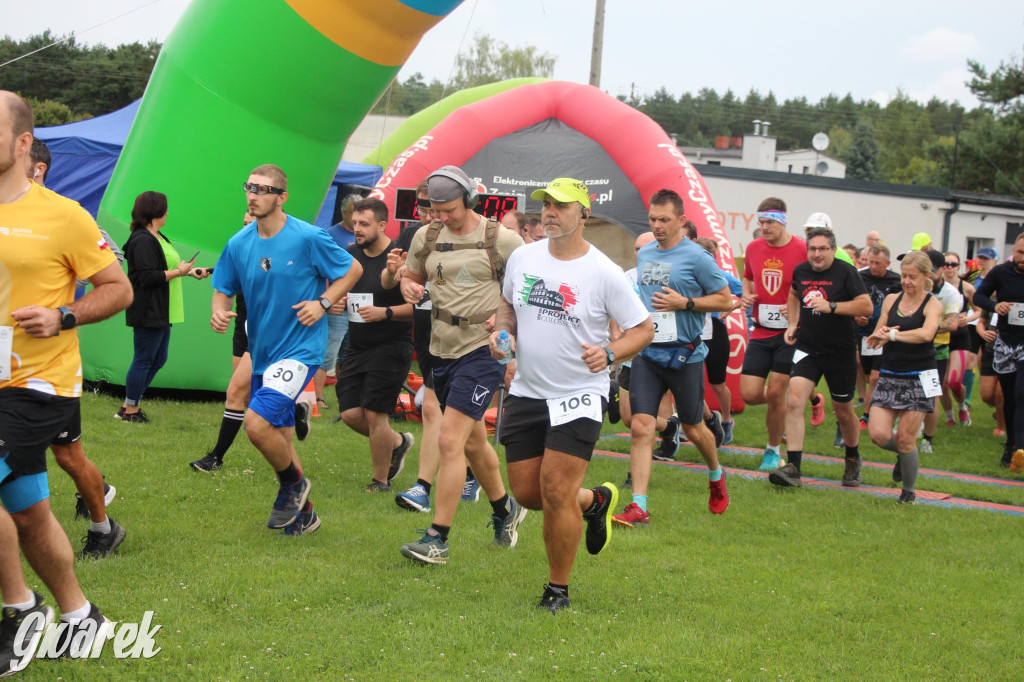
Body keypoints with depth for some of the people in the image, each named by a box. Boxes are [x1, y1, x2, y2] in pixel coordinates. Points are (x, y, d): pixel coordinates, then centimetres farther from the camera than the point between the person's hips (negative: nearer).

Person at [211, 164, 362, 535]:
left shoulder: (309, 238, -12)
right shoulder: (238, 244, 1)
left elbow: (353, 269, 1)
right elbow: (223, 289, 11)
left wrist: (323, 303, -11)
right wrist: (218, 310, -11)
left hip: (300, 348, -6)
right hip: (262, 351, 6)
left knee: (257, 421, -21)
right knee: (278, 438, 15)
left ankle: (293, 483, 6)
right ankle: (303, 513, 33)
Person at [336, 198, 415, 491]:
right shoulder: (349, 256, 7)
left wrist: (385, 312, -24)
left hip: (391, 347, -7)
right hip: (357, 346, 7)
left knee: (374, 414, -9)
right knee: (350, 413, 1)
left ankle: (381, 481, 8)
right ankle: (397, 442, 28)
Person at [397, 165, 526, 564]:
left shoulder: (500, 240, -8)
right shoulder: (427, 238, 6)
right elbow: (411, 276, 21)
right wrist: (408, 287, -3)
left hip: (482, 349, -6)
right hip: (442, 351, 6)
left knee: (450, 441, -15)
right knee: (472, 442, 18)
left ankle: (437, 539, -13)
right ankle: (505, 510, 41)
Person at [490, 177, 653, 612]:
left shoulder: (604, 273, -11)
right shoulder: (522, 257, 3)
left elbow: (643, 329, -4)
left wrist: (609, 353, -21)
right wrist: (503, 330, -1)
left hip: (579, 395, -5)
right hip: (526, 392, 5)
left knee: (556, 491, -11)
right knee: (525, 491, 6)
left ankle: (558, 590, 6)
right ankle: (594, 501, 37)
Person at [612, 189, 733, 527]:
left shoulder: (696, 256, -8)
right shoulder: (643, 255, 10)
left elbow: (725, 300, -5)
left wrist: (684, 303, -17)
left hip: (684, 355, -4)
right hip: (646, 352, 4)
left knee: (693, 428, 10)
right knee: (641, 426, -9)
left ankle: (716, 476, 41)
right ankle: (638, 507, -10)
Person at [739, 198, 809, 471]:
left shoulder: (803, 249, -10)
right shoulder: (753, 248, 6)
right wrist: (746, 296, 3)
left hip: (790, 332, -5)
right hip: (761, 332, 5)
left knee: (775, 393, -7)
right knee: (749, 394, -2)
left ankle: (774, 451, 15)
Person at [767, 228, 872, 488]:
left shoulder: (845, 272, -10)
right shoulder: (800, 271, 5)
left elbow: (866, 306, -16)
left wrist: (831, 306, -24)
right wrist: (792, 324, 14)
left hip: (840, 352, -3)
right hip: (807, 347, 3)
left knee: (843, 411, 11)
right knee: (794, 402, -17)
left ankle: (853, 460, 39)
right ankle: (792, 467, -20)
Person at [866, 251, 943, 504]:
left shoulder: (932, 305, -5)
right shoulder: (891, 300, 8)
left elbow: (926, 333, -26)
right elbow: (876, 339, 6)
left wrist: (891, 334, -23)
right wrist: (882, 335, -16)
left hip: (919, 378, -4)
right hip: (889, 376, 4)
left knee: (905, 438, -4)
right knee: (878, 434, -9)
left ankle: (909, 492, 17)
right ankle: (902, 455, 25)